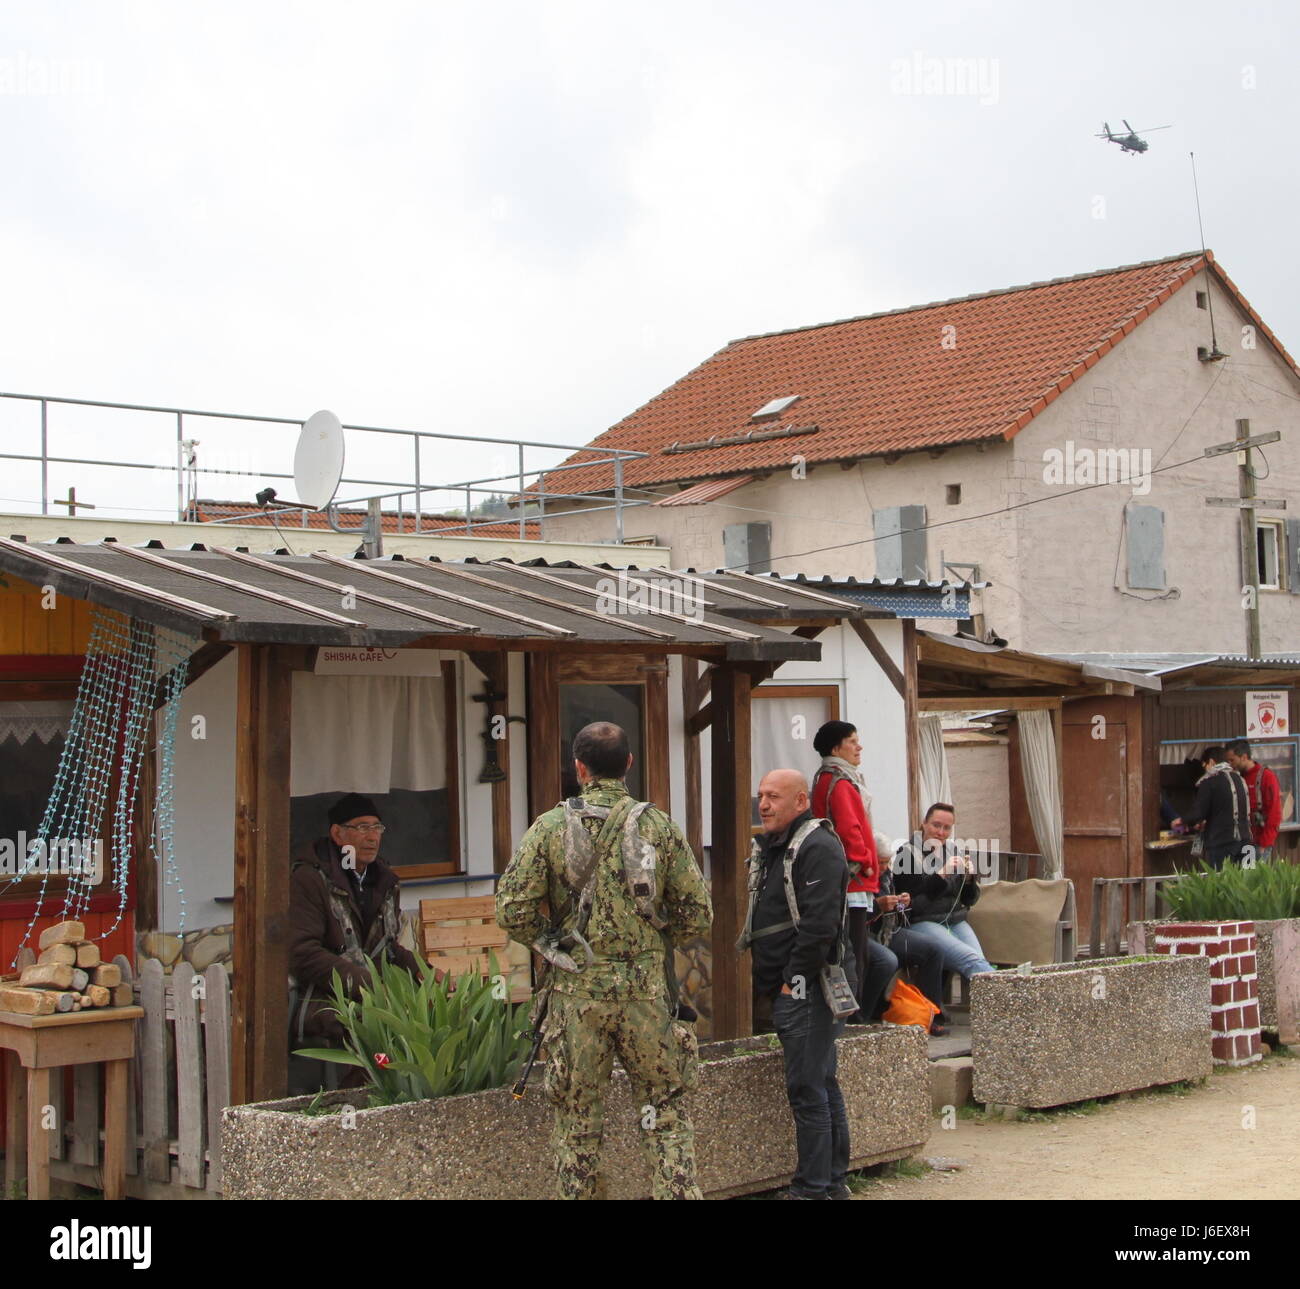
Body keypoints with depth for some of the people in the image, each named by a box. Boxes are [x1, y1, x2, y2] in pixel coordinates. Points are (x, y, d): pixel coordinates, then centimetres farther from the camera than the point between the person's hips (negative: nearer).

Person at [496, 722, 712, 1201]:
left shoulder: (550, 828, -3)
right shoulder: (660, 826, -1)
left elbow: (512, 911, -8)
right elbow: (698, 914, -1)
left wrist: (552, 944, 10)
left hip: (576, 993, 0)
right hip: (648, 992, 0)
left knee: (577, 1120, 11)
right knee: (666, 1112, 11)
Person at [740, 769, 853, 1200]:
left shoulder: (817, 847, -13)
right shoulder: (770, 847, 18)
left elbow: (819, 924, -21)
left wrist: (794, 980, -18)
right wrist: (770, 981, 17)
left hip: (807, 989, -10)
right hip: (788, 990, 10)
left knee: (807, 1089, -8)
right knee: (823, 1085, 14)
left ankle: (814, 1187, -3)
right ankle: (833, 1181, 20)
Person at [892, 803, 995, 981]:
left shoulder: (952, 851, 17)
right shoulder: (907, 853, 0)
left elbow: (969, 900, 18)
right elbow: (911, 900, -11)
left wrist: (969, 878, -2)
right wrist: (940, 875, -17)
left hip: (956, 921, 6)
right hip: (922, 922, -6)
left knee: (981, 961, -25)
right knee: (971, 959, -30)